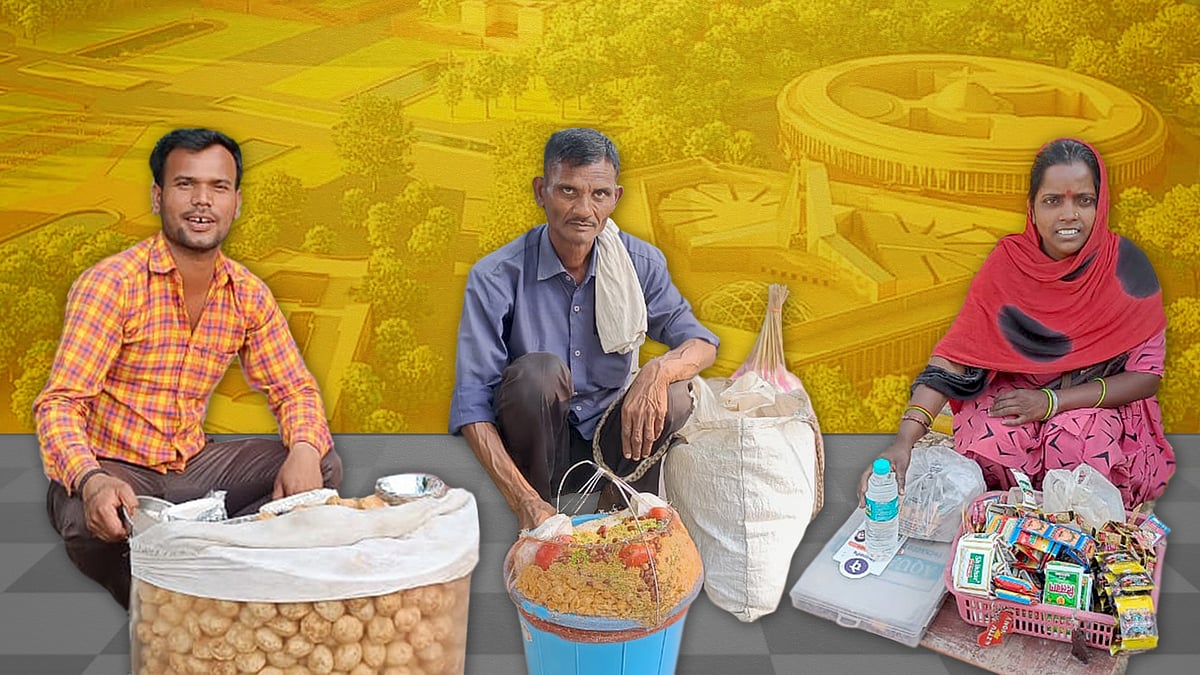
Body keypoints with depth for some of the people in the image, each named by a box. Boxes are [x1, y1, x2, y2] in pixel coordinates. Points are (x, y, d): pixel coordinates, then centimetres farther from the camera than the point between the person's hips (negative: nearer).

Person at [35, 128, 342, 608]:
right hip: (110, 470, -4)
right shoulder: (111, 284, -16)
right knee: (95, 521, -36)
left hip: (190, 466, 5)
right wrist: (92, 482, -41)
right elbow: (60, 403, -21)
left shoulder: (249, 295, 0)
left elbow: (294, 388, 6)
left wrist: (304, 450, -18)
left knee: (322, 467, -10)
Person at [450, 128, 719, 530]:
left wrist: (659, 370, -33)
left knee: (674, 398, -25)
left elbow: (702, 343, -6)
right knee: (540, 370, -31)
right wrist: (524, 500, -33)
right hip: (535, 443, -2)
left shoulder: (640, 263, -5)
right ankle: (537, 531, -15)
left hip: (609, 439, 2)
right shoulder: (495, 278, -15)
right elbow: (471, 403, -19)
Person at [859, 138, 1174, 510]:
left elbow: (1146, 375, -9)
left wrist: (1053, 401, -22)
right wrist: (904, 439, -30)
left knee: (1080, 442, -33)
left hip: (1102, 404, 0)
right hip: (1011, 397, 1)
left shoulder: (1125, 266, -13)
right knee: (993, 443, -31)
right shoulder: (1008, 262, -11)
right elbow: (956, 355, -16)